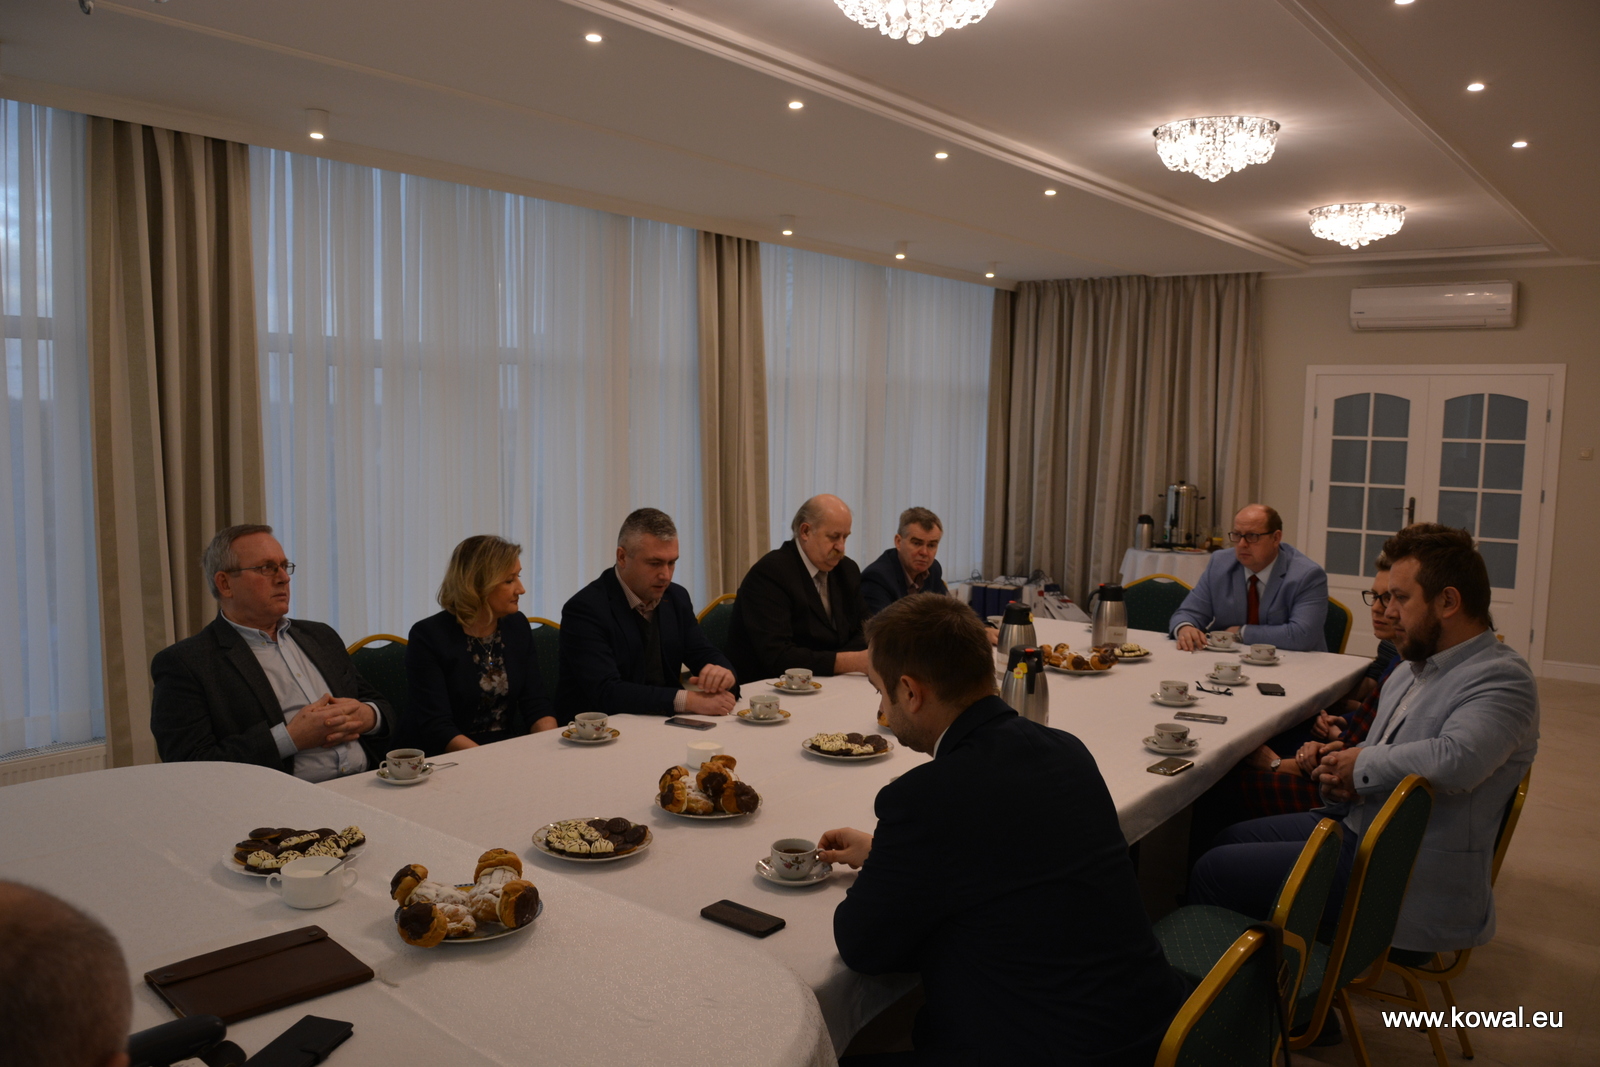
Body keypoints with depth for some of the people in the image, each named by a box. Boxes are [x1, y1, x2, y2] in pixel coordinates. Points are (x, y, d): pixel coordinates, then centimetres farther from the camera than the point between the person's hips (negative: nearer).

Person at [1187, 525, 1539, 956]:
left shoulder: (1502, 678, -17)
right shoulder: (1410, 672, 14)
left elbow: (1454, 760, -37)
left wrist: (1361, 765, -18)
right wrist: (1338, 775, -4)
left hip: (1418, 887, -10)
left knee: (1213, 872, -10)